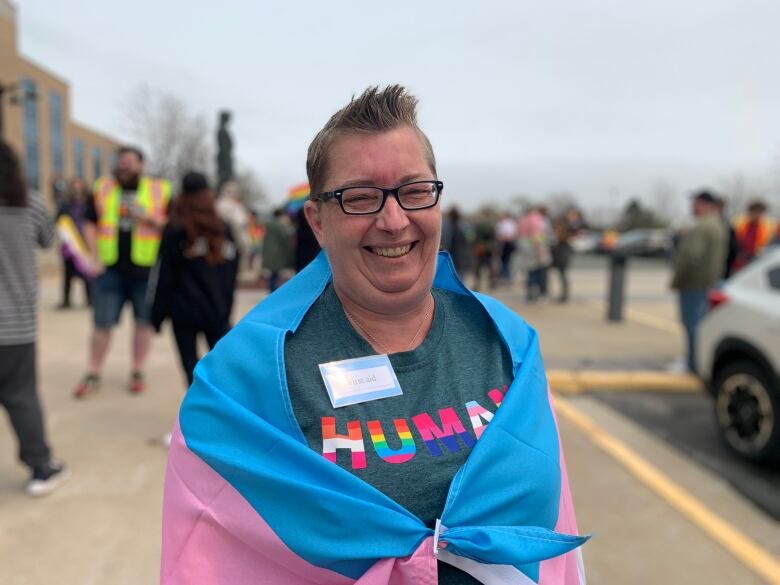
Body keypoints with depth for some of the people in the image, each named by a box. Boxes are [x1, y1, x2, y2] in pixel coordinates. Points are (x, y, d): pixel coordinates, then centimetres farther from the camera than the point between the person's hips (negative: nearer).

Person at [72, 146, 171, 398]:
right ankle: (93, 375, 16)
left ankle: (138, 373, 20)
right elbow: (89, 224, 10)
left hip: (146, 269, -1)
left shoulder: (160, 191, 2)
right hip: (110, 268, 1)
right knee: (102, 323, 4)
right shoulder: (102, 188, 8)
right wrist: (96, 257, 1)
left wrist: (150, 218, -15)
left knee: (144, 321, 7)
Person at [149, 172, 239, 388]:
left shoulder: (174, 231, -3)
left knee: (191, 365, 6)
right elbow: (231, 274, 9)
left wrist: (157, 316, 1)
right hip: (217, 311, 3)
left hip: (184, 311, -2)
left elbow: (163, 277, -4)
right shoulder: (223, 230, 7)